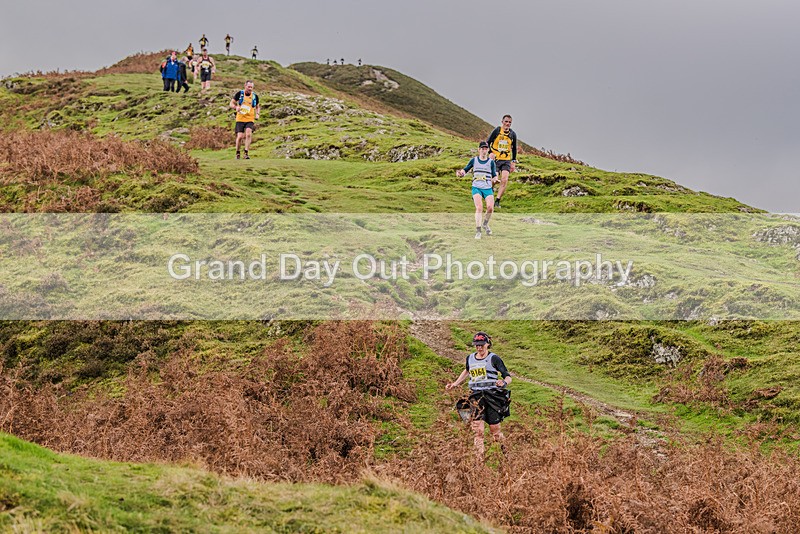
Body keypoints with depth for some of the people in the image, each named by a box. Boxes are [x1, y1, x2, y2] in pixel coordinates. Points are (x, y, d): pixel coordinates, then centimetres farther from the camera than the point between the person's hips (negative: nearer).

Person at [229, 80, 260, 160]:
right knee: (240, 136, -7)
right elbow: (231, 103, 4)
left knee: (248, 134, -22)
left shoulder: (255, 96, 4)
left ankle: (246, 153, -19)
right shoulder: (239, 93, -1)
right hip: (240, 119, 0)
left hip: (250, 119, 1)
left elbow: (257, 107, 19)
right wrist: (236, 107, -18)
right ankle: (237, 153, 17)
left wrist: (257, 114, 0)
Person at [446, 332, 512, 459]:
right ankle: (479, 460, -6)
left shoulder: (494, 358, -2)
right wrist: (455, 384, 34)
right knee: (478, 429, -6)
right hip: (476, 396, 4)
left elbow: (508, 377, -4)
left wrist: (504, 382, -27)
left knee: (494, 428, -2)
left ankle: (506, 452, 21)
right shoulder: (470, 359, 14)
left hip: (492, 395, -3)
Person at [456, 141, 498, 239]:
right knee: (479, 208, -19)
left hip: (488, 188, 1)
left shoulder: (491, 162, 6)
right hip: (476, 188, -1)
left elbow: (494, 175, 3)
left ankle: (485, 224, 14)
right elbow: (465, 170, 13)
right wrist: (460, 173, -9)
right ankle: (478, 231, -13)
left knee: (490, 208, -17)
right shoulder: (474, 160, 8)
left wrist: (495, 179, -20)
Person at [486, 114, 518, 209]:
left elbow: (514, 149, 17)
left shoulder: (513, 134, 5)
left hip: (506, 160, 2)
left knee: (504, 180, -16)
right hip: (495, 159, -2)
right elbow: (487, 143, 2)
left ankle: (497, 201, -12)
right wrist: (490, 153, -15)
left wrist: (514, 162, 12)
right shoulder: (497, 131, -4)